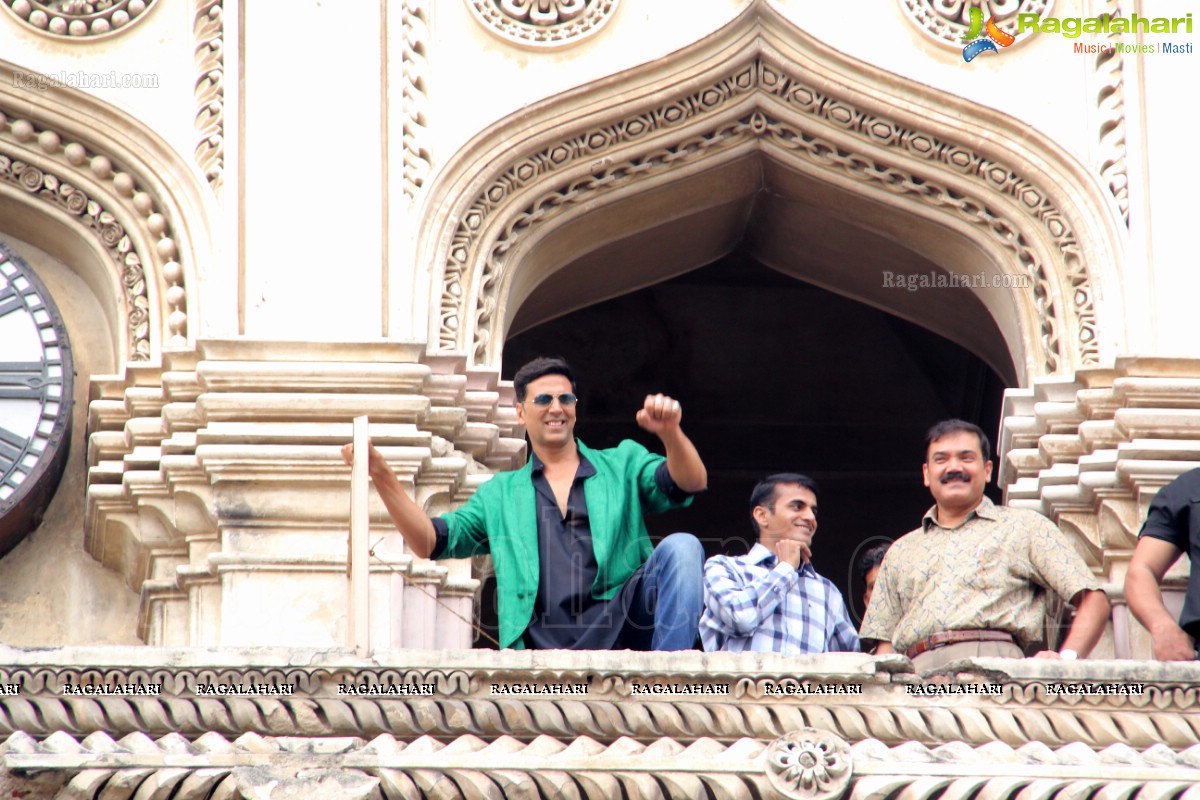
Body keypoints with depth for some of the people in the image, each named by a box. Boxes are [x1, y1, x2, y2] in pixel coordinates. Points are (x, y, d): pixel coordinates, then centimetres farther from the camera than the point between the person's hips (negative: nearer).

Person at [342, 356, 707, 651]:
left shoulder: (622, 463, 23)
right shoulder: (501, 494, 27)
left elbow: (689, 483, 5)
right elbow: (430, 541, 17)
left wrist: (670, 433, -19)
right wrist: (380, 474, 5)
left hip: (620, 624, 1)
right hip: (547, 644, 0)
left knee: (681, 547, -29)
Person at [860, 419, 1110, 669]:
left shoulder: (1027, 527, 19)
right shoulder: (900, 552, 30)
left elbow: (1094, 601, 13)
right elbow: (886, 644, 25)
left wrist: (1067, 658, -5)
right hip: (916, 672, 3)